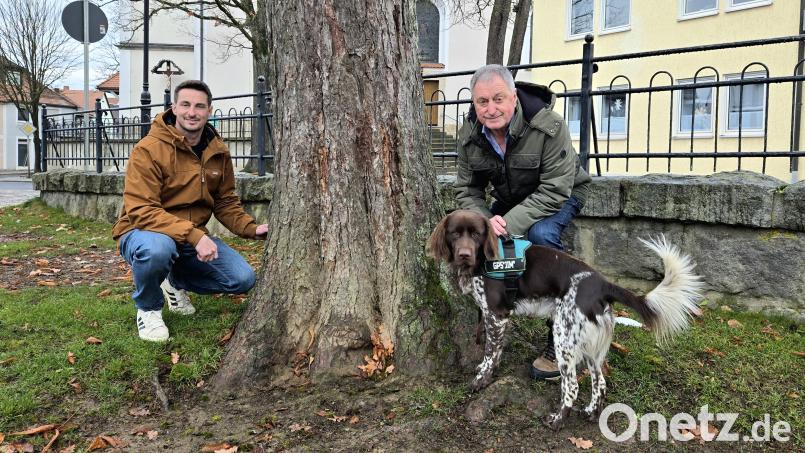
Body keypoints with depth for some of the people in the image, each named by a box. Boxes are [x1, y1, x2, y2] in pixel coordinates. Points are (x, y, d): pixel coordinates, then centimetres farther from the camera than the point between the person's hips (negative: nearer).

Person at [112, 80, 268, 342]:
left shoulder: (218, 152, 2)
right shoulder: (149, 149, -18)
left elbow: (226, 202, 10)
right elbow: (140, 210, -24)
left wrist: (251, 229, -9)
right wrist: (193, 235, -35)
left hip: (194, 237, 6)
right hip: (144, 232, -5)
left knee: (243, 279, -8)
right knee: (158, 249, -41)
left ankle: (176, 281, 20)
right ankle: (148, 308, -6)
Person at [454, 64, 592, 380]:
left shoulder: (548, 126, -31)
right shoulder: (470, 135, -14)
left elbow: (555, 191, -32)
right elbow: (467, 189, -7)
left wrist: (510, 223, -40)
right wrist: (485, 221, -29)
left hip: (560, 195, -6)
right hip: (511, 199, 6)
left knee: (541, 234, -35)